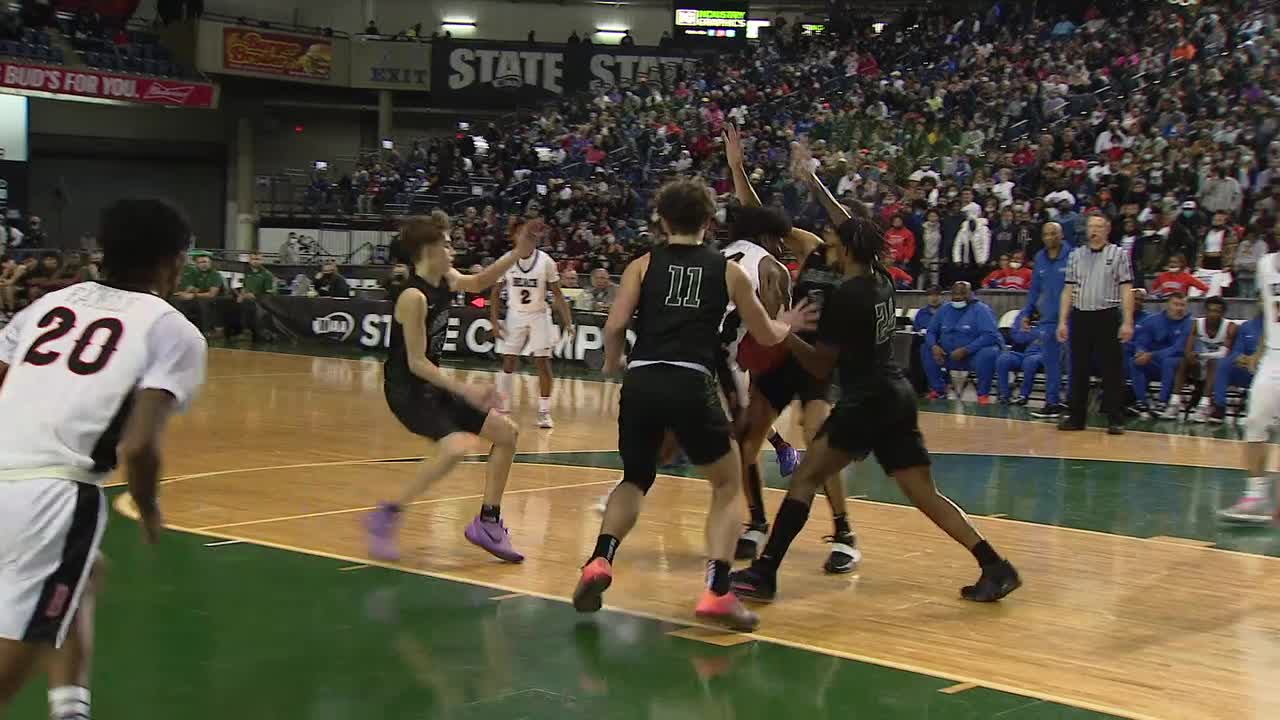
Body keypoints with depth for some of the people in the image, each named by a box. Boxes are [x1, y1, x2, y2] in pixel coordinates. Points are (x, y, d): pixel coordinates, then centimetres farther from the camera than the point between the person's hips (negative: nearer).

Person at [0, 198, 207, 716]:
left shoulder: (50, 302, 19)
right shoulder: (173, 330, 4)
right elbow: (137, 448, -7)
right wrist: (148, 511, 11)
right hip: (52, 490, -6)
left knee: (78, 576, 32)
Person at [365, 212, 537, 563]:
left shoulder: (446, 280, 2)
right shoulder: (414, 297, -22)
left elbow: (478, 282, 22)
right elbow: (416, 363, -23)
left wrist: (516, 254, 9)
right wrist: (464, 390, -26)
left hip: (432, 384, 10)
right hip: (406, 389, -10)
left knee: (506, 432, 11)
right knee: (455, 446, -32)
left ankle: (487, 523, 18)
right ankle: (387, 516, -17)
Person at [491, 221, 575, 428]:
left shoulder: (546, 261, -10)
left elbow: (557, 293, -5)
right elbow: (496, 293, 2)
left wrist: (568, 321, -14)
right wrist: (495, 321, -5)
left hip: (539, 316, -1)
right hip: (515, 316, 1)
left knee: (543, 364, -4)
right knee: (508, 362, 2)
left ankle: (544, 412, 1)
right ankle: (503, 408, 14)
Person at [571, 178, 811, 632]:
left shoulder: (644, 264, 12)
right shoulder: (728, 270, 13)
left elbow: (614, 327, 1)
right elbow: (767, 336, 21)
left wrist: (612, 364, 22)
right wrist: (787, 324, 44)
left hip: (641, 382, 2)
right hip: (690, 385, -2)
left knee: (635, 481, 26)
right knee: (729, 484, 16)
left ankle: (600, 560, 2)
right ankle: (717, 592, 0)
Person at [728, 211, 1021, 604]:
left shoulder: (844, 295, -14)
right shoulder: (881, 281, 8)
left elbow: (821, 366, -10)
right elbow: (858, 233, 28)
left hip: (865, 402, -8)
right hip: (897, 397, 8)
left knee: (805, 477, -2)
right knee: (925, 494, 8)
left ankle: (764, 573, -4)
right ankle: (995, 566, 1)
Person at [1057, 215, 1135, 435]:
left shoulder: (1118, 254, 2)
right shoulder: (1076, 256, 12)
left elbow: (1126, 290, -3)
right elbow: (1068, 290, 12)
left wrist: (1127, 322, -11)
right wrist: (1062, 321, 5)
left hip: (1107, 317, -3)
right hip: (1080, 317, 3)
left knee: (1112, 370, -2)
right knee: (1079, 369, 7)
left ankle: (1116, 420, 2)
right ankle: (1075, 417, 14)